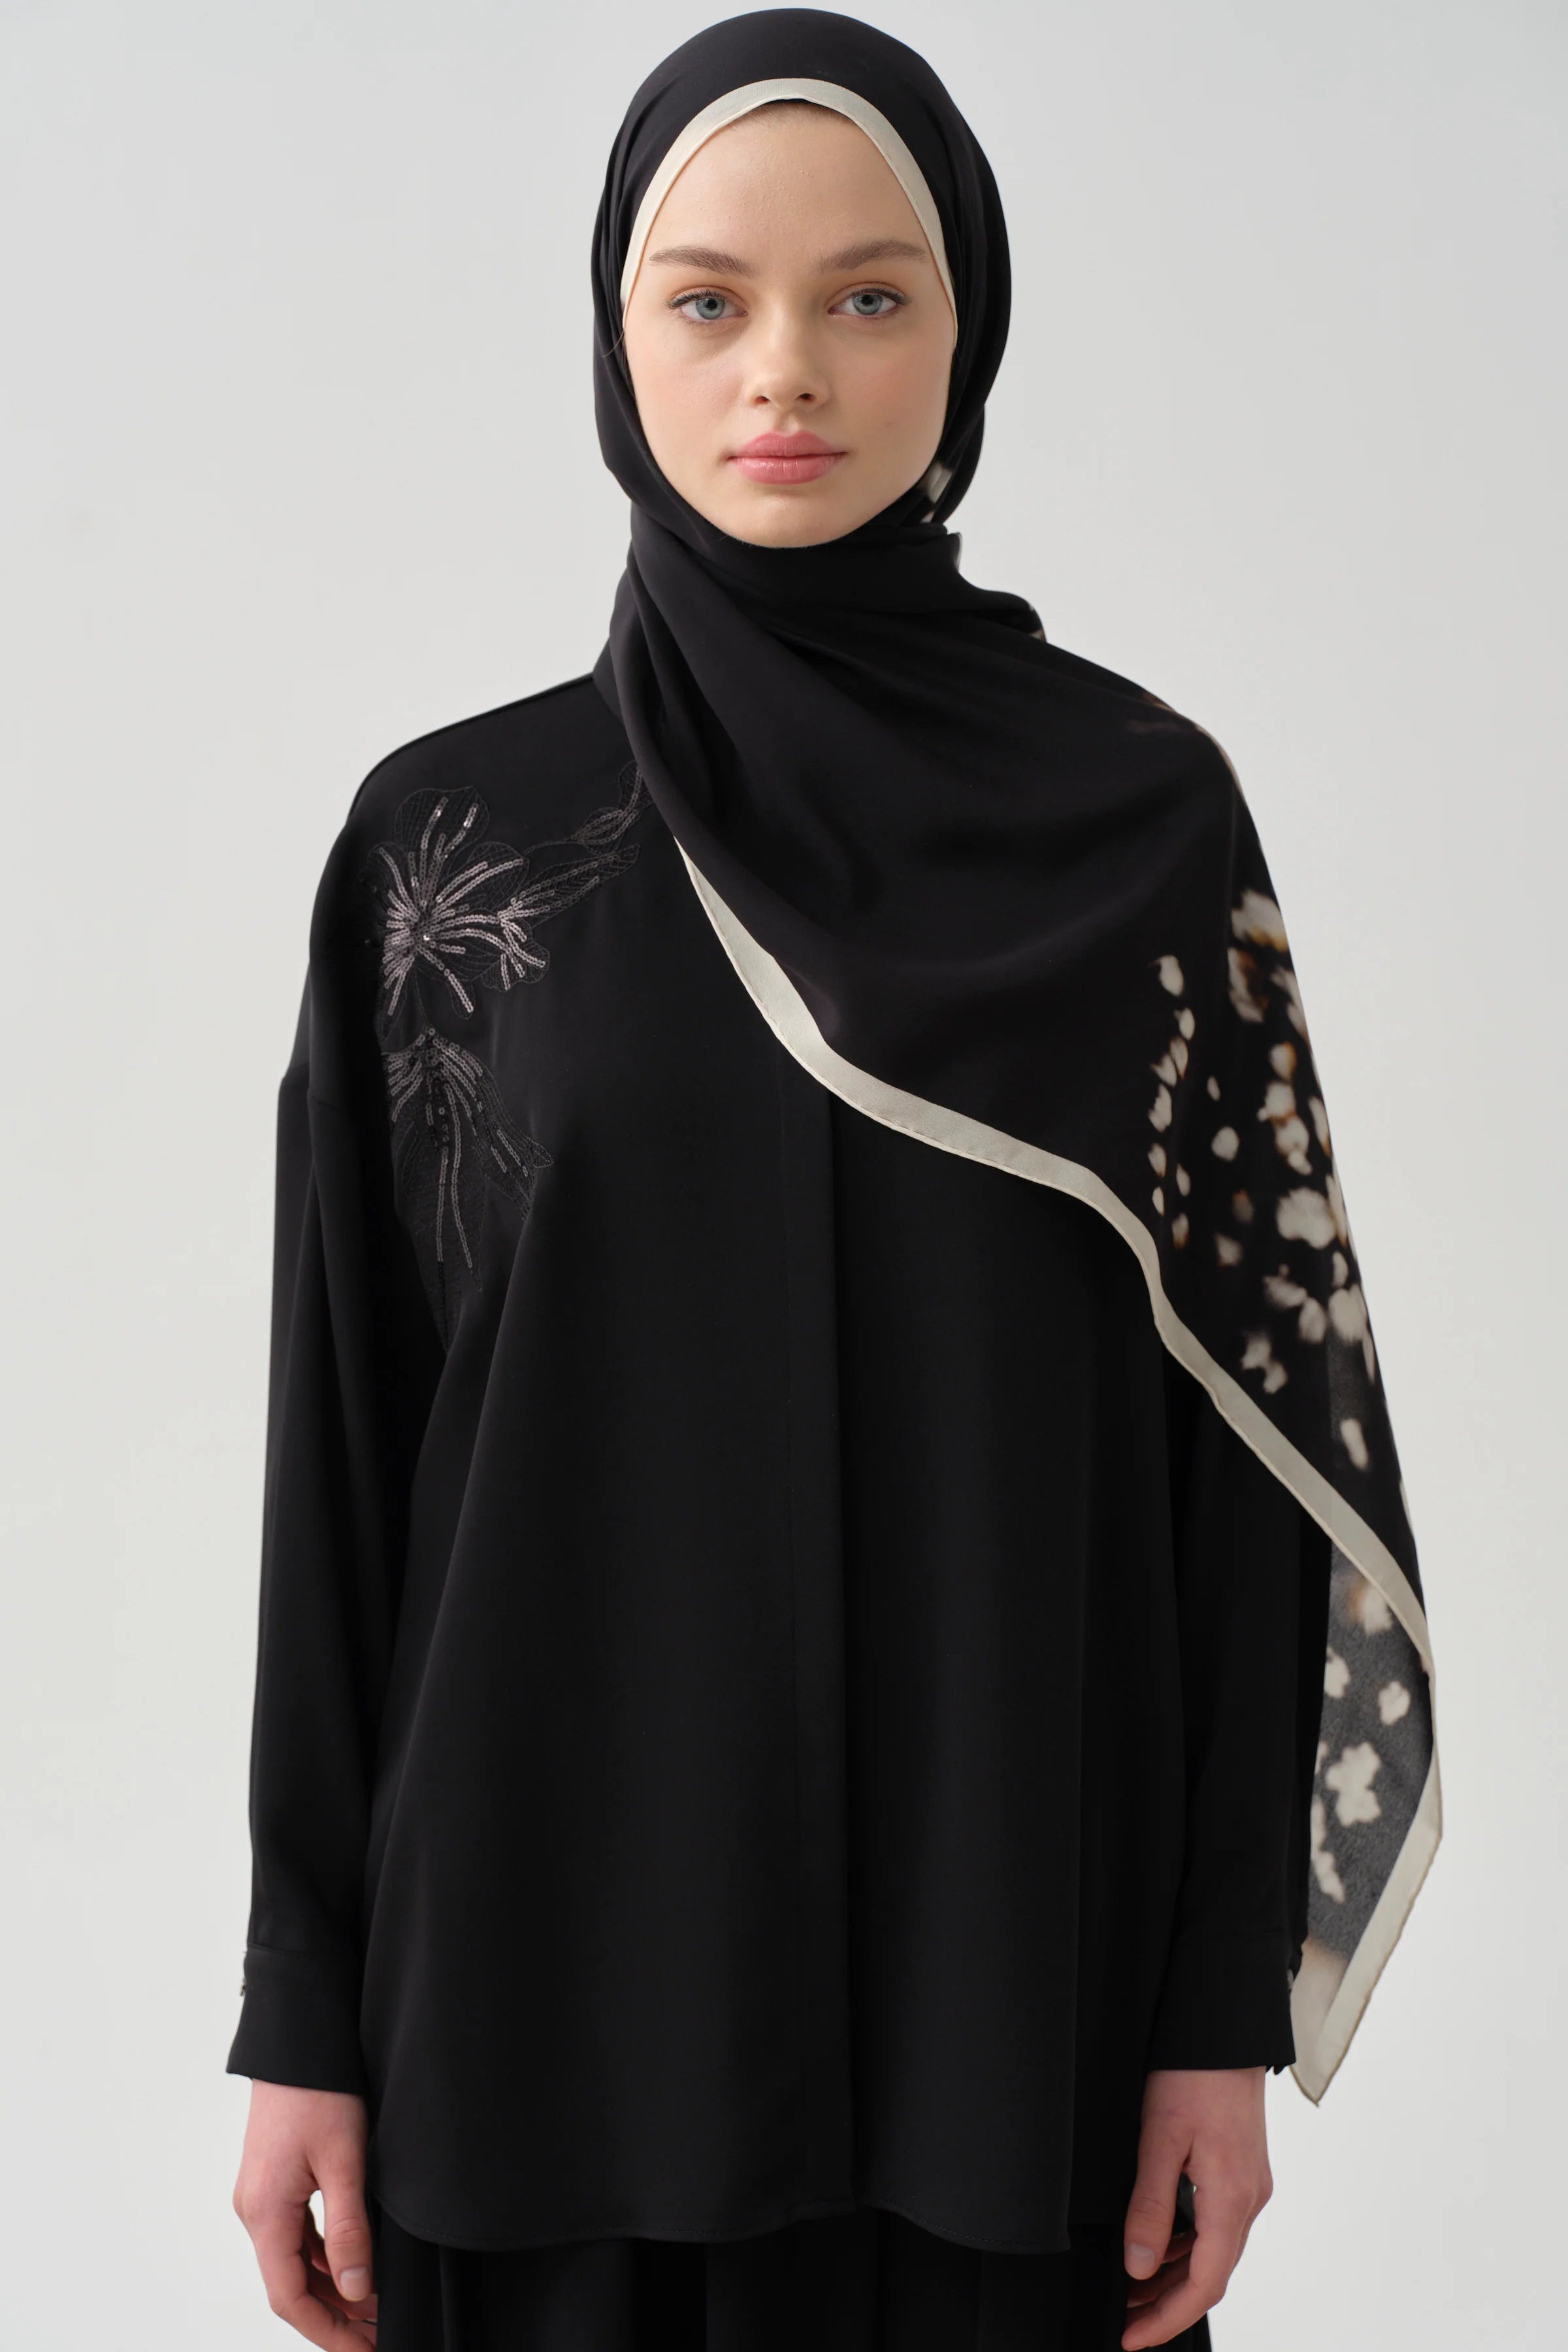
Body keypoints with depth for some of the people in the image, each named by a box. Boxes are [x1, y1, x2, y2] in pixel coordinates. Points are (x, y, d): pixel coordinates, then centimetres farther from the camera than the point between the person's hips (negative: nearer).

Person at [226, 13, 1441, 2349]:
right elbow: (352, 1432, 1)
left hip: (1009, 1935, 0)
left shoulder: (1143, 811, 0)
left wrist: (1226, 2009, -3)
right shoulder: (445, 837, 1)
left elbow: (1235, 1425, -1)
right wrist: (307, 2010, -1)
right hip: (563, 1935, 1)